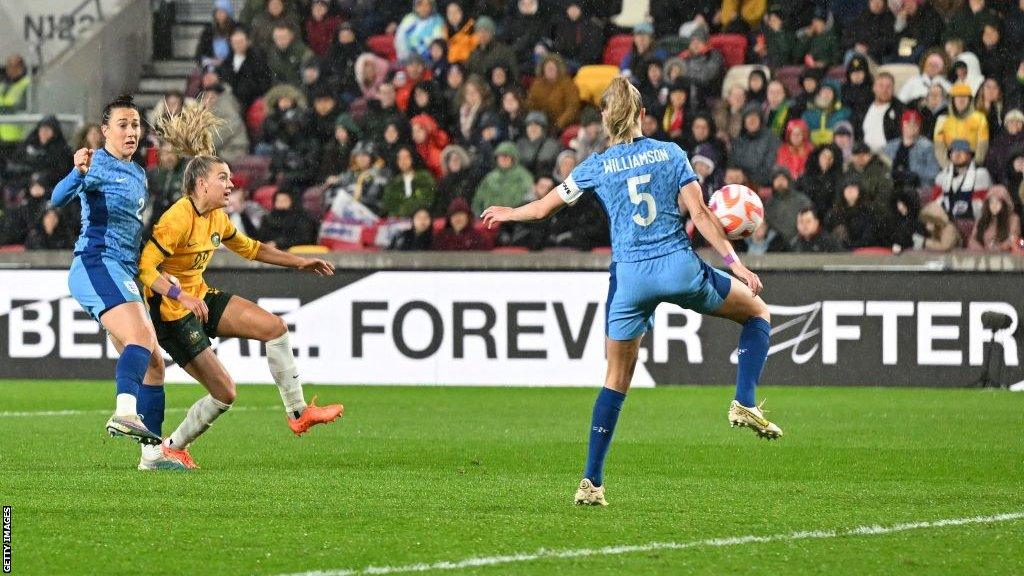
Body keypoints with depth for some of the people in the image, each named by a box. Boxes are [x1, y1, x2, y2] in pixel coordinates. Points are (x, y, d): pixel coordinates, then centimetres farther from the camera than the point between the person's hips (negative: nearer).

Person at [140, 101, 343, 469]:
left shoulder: (217, 219, 5)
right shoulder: (178, 220, -23)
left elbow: (249, 248, 23)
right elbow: (145, 267, -28)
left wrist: (298, 262, 20)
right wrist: (182, 296, -39)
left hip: (200, 298, 9)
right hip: (171, 312, -9)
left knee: (273, 326, -1)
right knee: (224, 392, -9)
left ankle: (297, 412, 6)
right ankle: (171, 448, 7)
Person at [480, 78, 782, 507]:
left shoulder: (596, 167, 6)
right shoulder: (670, 153, 5)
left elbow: (543, 208, 15)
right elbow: (700, 214, -2)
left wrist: (506, 213, 35)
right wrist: (735, 263, 1)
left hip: (630, 277, 1)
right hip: (679, 267, -1)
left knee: (616, 380, 10)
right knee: (757, 311, 22)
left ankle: (591, 482, 6)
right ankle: (744, 404, 2)